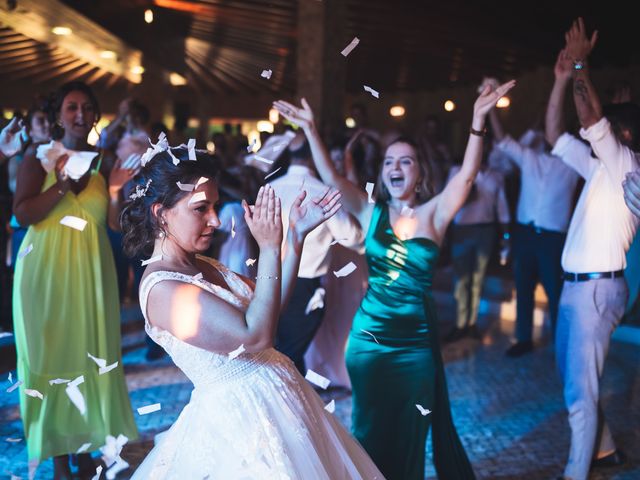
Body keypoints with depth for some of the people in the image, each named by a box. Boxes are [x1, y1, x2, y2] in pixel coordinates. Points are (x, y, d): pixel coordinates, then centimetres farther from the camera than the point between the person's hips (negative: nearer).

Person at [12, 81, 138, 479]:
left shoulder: (103, 164, 8)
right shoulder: (39, 157, 0)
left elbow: (116, 224, 6)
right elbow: (22, 213, -9)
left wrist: (115, 193, -12)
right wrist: (61, 186, -19)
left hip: (91, 270, 3)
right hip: (48, 269, -3)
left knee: (91, 355, 6)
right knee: (52, 355, 2)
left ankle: (86, 447, 18)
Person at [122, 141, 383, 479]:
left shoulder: (200, 265, 6)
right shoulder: (162, 288, -22)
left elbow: (268, 305, 8)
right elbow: (255, 336, -27)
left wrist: (296, 235, 2)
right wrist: (269, 248, -24)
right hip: (241, 416, -9)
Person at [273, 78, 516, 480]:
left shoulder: (434, 213, -2)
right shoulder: (371, 213, 1)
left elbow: (467, 175, -17)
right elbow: (331, 178, -10)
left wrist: (478, 122, -30)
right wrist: (310, 130, -21)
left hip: (415, 341, -1)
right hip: (368, 339, 1)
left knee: (409, 435, 15)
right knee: (371, 431, 15)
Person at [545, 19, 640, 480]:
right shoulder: (599, 168, 14)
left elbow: (591, 118, -21)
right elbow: (555, 135, 12)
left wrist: (581, 64, -11)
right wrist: (563, 77, 4)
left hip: (597, 287, -9)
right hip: (576, 285, 9)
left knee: (580, 387, -4)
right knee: (573, 374, 19)